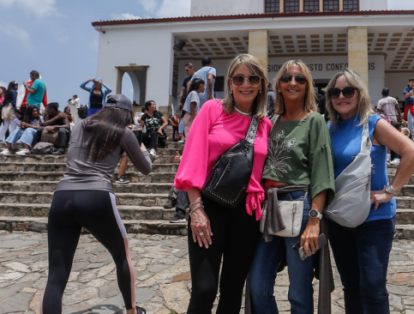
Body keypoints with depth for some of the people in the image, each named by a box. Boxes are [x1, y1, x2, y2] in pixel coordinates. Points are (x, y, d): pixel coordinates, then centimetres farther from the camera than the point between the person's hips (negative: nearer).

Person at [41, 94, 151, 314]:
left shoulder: (80, 127, 22)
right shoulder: (123, 133, 11)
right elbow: (145, 169, 21)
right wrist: (144, 151, 43)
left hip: (62, 198, 3)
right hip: (97, 199, -3)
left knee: (56, 276, 4)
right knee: (122, 256, 23)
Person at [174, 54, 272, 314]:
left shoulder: (266, 124, 9)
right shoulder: (213, 109, 0)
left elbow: (264, 172, 12)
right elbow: (194, 160, -6)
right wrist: (196, 208, -12)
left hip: (247, 211, 4)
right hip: (210, 205, -3)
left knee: (233, 289, 12)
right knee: (204, 289, -7)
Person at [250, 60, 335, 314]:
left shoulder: (314, 121, -1)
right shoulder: (273, 121, 14)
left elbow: (321, 174, -9)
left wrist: (314, 221, -18)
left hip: (299, 206, -5)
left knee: (299, 293, 4)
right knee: (258, 288, 8)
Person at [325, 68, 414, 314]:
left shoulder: (374, 123, -8)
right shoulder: (331, 129, 5)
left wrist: (390, 191, -19)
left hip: (374, 217, -5)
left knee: (373, 287, -6)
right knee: (350, 284, 15)